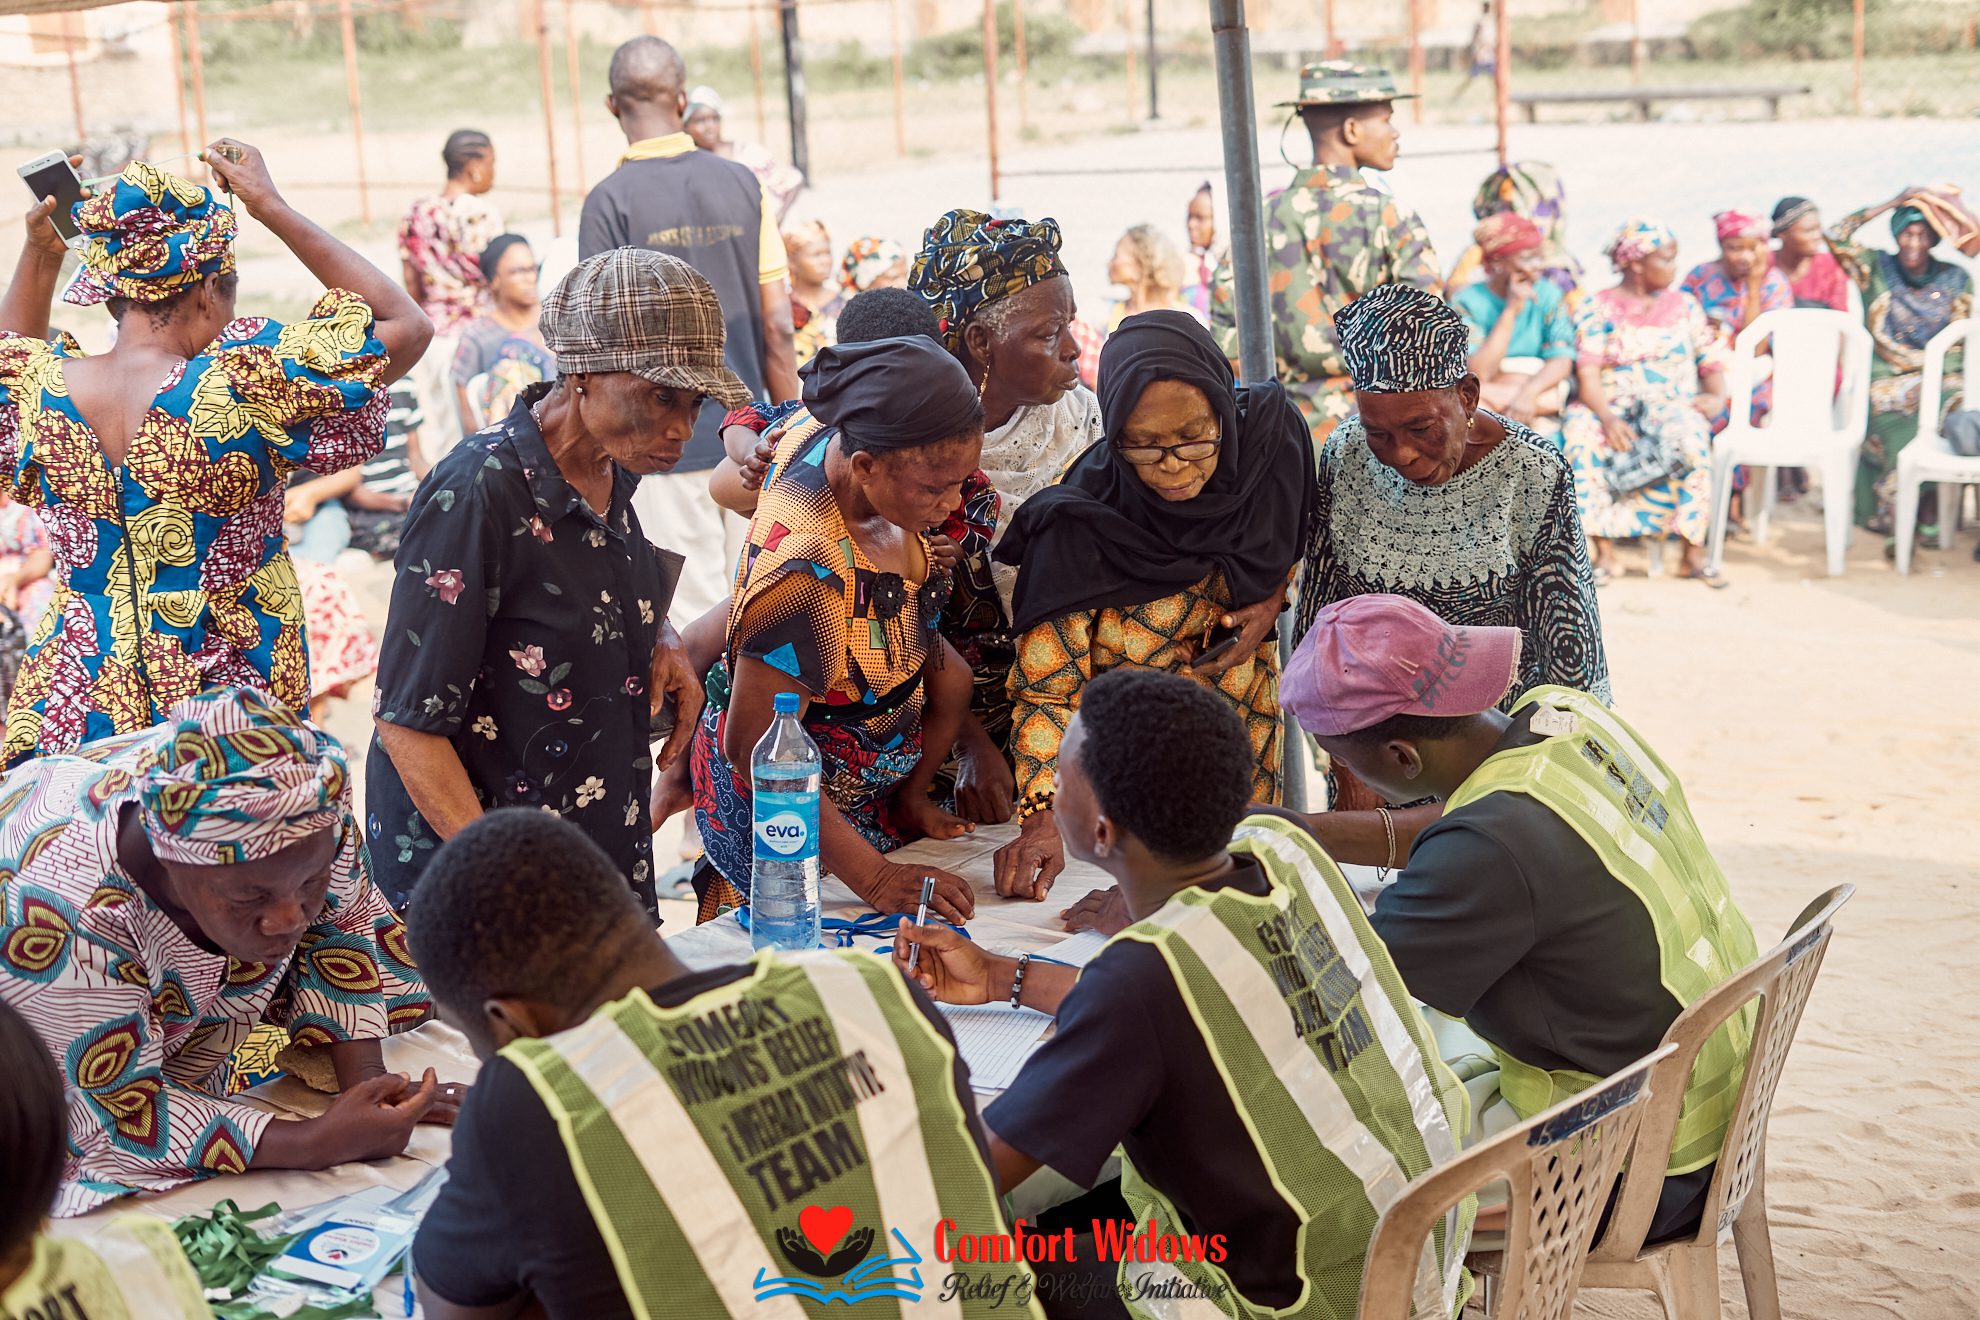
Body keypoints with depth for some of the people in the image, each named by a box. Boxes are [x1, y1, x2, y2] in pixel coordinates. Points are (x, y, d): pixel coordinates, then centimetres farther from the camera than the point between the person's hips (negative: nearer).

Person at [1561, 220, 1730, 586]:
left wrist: (1716, 396, -12)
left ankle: (1693, 552, -30)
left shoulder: (1684, 305, 16)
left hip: (1673, 408, 1)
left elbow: (1712, 360, 11)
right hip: (1613, 409, -1)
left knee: (1689, 433, -34)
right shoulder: (1597, 308, 6)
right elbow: (1588, 371, -5)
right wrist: (1606, 417, -23)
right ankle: (1605, 552, -30)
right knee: (1581, 433, -35)